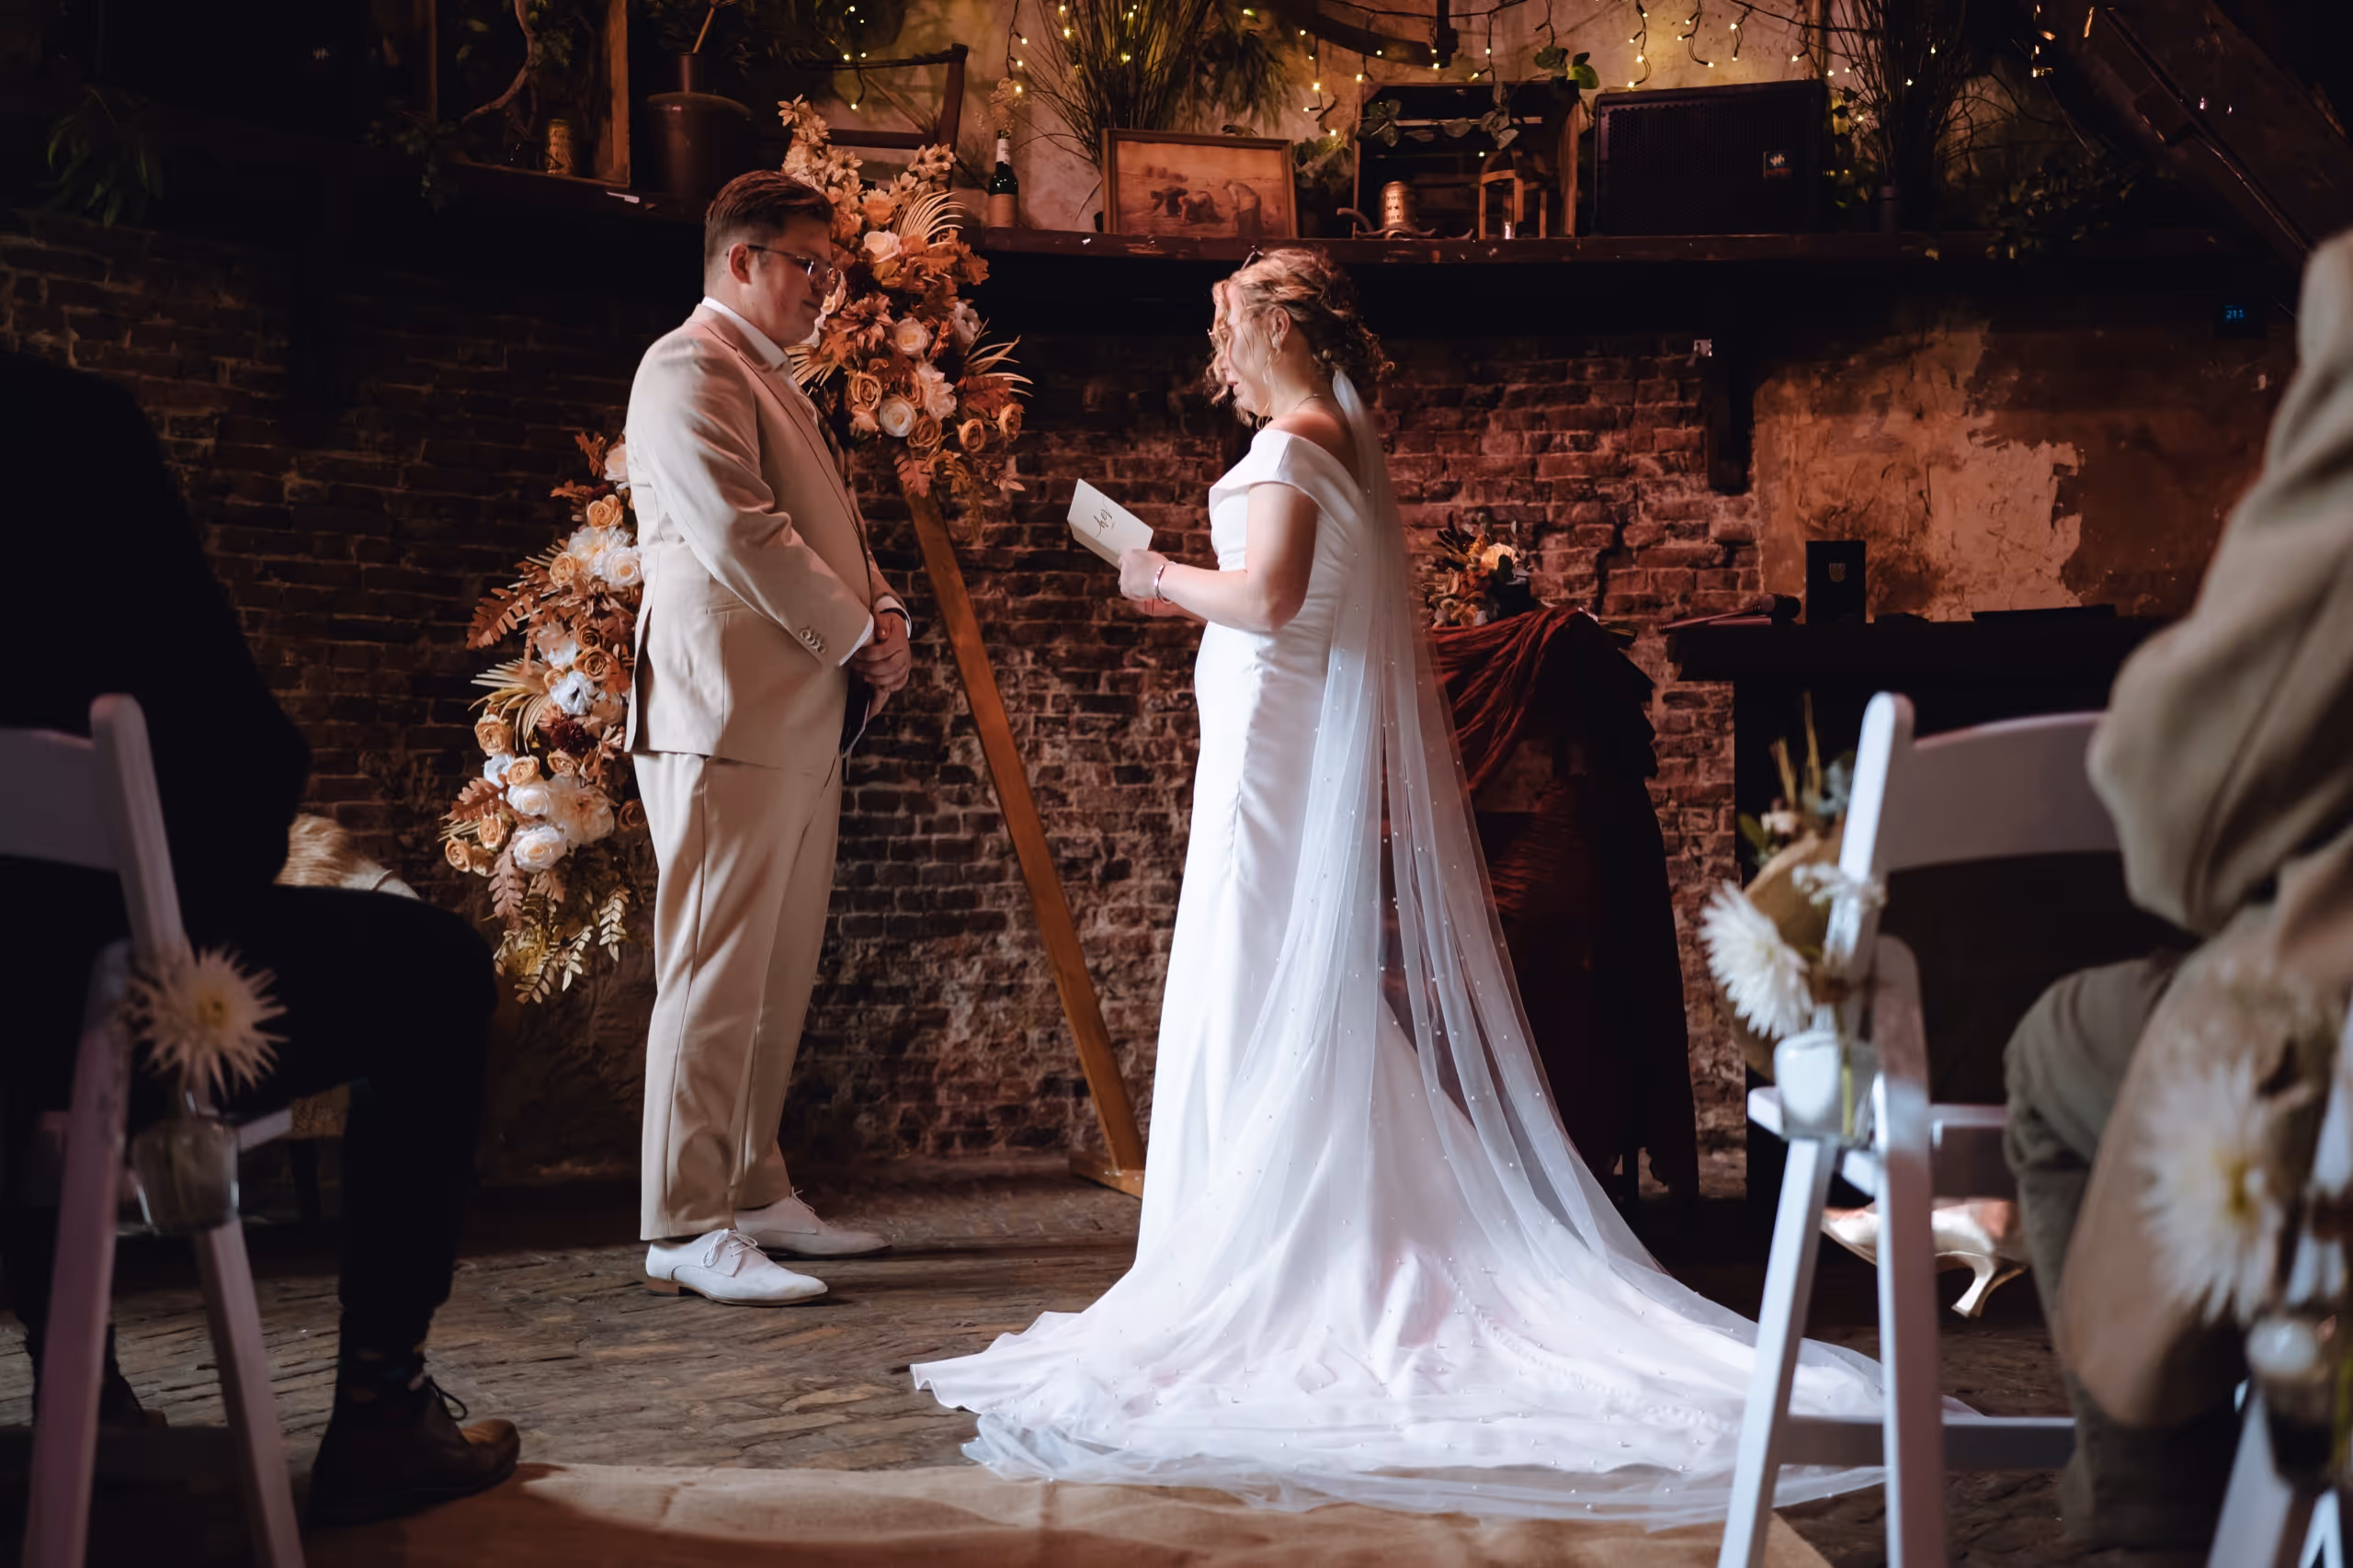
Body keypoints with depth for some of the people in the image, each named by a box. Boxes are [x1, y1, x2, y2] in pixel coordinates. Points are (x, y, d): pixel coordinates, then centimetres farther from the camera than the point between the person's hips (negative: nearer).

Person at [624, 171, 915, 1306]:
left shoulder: (770, 381, 25)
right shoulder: (689, 370, -8)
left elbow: (829, 523, 26)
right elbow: (742, 536, -18)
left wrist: (885, 616, 7)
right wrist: (855, 636, -9)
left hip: (800, 720, 10)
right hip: (730, 712, -10)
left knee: (779, 976, 12)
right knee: (716, 974, -10)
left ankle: (754, 1195, 19)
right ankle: (683, 1230, -7)